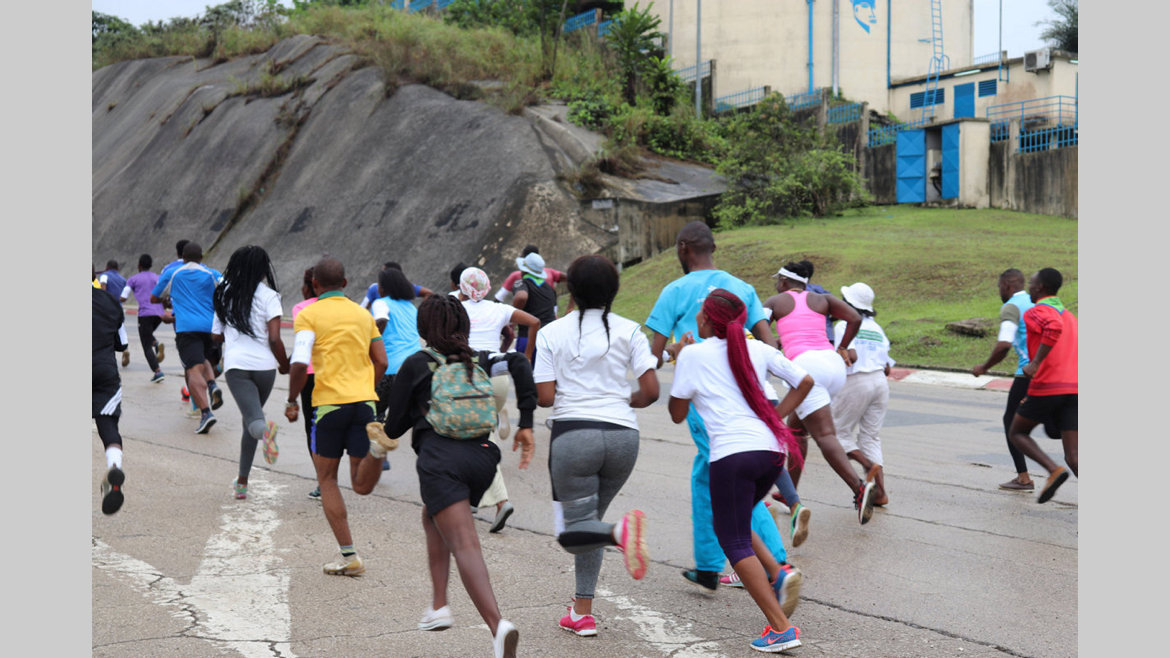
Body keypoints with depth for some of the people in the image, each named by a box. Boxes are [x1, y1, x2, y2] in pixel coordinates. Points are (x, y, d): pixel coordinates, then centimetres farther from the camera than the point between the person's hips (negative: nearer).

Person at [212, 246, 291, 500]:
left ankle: (265, 428, -48)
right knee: (249, 423, 16)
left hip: (235, 365, 1)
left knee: (253, 419, -11)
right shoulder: (268, 296, -3)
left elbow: (216, 336, 15)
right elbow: (274, 339, -10)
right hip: (264, 365, -1)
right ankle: (242, 482, 20)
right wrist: (285, 366, 7)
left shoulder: (225, 295, 9)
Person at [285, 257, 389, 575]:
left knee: (327, 479, 12)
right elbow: (381, 362, 14)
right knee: (362, 485, 4)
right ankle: (375, 445, -29)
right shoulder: (363, 314, 15)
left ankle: (349, 556, 5)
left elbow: (300, 362, -12)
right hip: (365, 400, 4)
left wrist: (292, 401, 0)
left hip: (330, 402, -4)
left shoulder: (308, 315, 0)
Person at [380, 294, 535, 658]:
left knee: (465, 545, -15)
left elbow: (394, 427, 11)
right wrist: (526, 425, 1)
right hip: (481, 454, 5)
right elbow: (519, 364, -2)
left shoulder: (416, 364, 11)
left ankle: (498, 625, -35)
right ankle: (438, 605, 23)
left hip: (440, 457, -5)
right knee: (432, 518, 30)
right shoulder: (480, 361, 19)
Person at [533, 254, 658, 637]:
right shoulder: (628, 330, 4)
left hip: (572, 433, -3)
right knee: (589, 521, 19)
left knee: (572, 530, 4)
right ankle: (583, 612, 16)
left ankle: (620, 531, -29)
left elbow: (544, 397, -4)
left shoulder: (552, 333, 1)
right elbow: (651, 391, -2)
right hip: (622, 434, 3)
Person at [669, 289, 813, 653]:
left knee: (734, 542, 3)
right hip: (772, 450, 6)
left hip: (732, 453, -6)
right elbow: (804, 381, 14)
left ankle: (780, 628, -5)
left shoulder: (694, 354, 3)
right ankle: (779, 573, 3)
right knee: (732, 525, 25)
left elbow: (677, 414, 11)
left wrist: (679, 361, 19)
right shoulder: (757, 349, 14)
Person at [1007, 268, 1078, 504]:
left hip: (1046, 387, -6)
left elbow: (1053, 327, -25)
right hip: (1073, 389, 6)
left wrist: (1035, 363, -23)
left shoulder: (1035, 312, -1)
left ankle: (1054, 470, -7)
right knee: (1073, 456, 1)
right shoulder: (1070, 316, 24)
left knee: (1017, 433, 16)